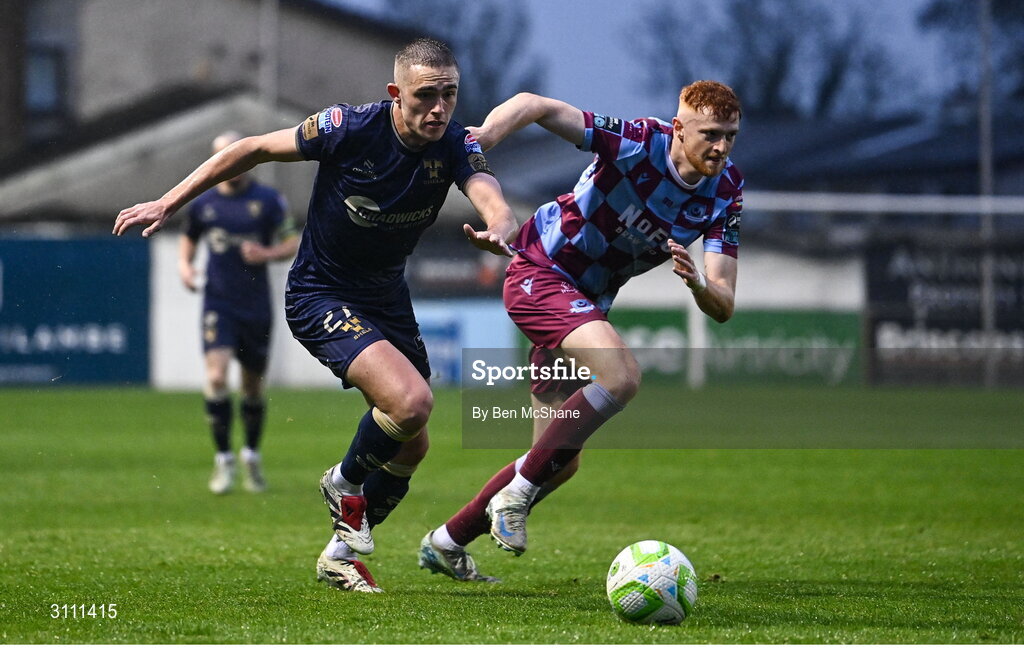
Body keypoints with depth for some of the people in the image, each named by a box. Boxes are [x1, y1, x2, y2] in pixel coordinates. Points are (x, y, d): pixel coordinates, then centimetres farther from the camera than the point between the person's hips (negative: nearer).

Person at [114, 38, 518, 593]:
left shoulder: (455, 145, -14)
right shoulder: (349, 128, -23)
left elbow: (491, 199, -33)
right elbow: (254, 150, -10)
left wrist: (500, 230, -58)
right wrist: (168, 203, -8)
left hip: (387, 296, 6)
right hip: (320, 294, -6)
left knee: (410, 447, 11)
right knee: (411, 400, -27)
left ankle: (341, 555, 32)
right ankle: (345, 482, 3)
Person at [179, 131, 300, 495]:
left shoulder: (268, 201, 0)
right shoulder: (203, 204, 5)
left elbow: (292, 245, 3)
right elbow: (188, 238, 22)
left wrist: (266, 254, -16)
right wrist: (185, 264, 2)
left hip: (256, 306, 0)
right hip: (218, 304, 0)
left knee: (253, 386, 8)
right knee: (216, 376, -18)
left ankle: (252, 456, 29)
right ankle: (223, 459, -8)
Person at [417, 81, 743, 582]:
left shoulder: (726, 193, -8)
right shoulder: (639, 143, -24)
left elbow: (723, 307, -11)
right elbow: (534, 105, -26)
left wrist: (697, 282, -34)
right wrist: (479, 140, -43)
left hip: (585, 302, 7)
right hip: (540, 272, -7)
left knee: (561, 461, 10)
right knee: (621, 375, -32)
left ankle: (447, 542, 25)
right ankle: (518, 491, -19)